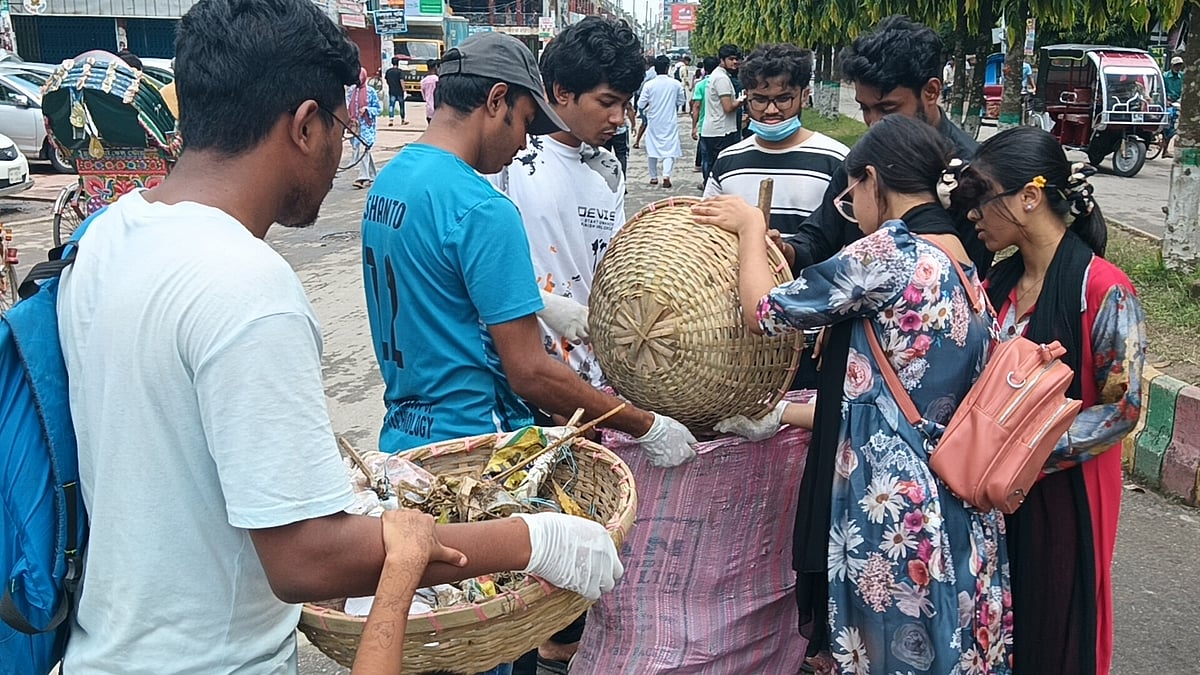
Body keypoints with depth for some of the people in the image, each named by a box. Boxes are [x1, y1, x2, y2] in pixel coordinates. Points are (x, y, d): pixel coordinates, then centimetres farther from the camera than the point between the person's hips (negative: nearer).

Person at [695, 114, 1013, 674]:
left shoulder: (890, 251, -15)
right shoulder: (964, 269, 11)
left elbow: (765, 312, -8)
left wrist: (750, 228, 8)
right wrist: (783, 414, 22)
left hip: (894, 505, -9)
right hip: (954, 513, 9)